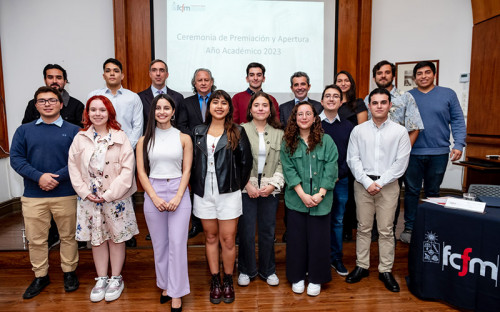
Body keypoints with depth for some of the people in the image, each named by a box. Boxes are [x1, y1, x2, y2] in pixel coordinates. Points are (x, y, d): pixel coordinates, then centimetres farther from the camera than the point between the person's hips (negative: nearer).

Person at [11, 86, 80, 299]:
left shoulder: (73, 131, 1)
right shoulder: (24, 130, 8)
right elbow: (16, 158, -1)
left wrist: (56, 178, -17)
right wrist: (39, 176, -16)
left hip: (65, 194, -1)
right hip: (33, 195, 2)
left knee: (68, 236, 11)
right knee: (36, 239, 11)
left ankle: (69, 272, 28)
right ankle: (40, 276, 28)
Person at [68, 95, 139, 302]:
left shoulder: (120, 137, -7)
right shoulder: (80, 138, 2)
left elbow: (127, 168, -11)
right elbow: (73, 167, 4)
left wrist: (110, 194, -13)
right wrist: (85, 192, -6)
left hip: (116, 198, -2)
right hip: (90, 198, 3)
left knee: (116, 238, 8)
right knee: (96, 239, 12)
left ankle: (116, 279, 25)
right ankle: (101, 279, 29)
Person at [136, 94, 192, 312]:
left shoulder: (183, 138, 3)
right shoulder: (144, 140, 5)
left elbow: (186, 171, 0)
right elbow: (141, 172, 2)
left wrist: (177, 197, -10)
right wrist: (155, 198, -9)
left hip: (179, 193, -1)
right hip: (153, 194, 2)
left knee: (177, 244, -1)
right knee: (159, 244, 11)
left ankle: (176, 294, 11)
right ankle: (165, 286, 28)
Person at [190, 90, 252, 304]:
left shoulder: (237, 133, 0)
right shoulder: (198, 132, 7)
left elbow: (246, 162, 1)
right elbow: (192, 162, 8)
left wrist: (238, 186, 0)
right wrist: (195, 187, 2)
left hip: (228, 194, -2)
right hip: (204, 194, 2)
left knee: (228, 239, 3)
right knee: (210, 237, 12)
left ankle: (228, 282, 23)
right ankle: (215, 281, 26)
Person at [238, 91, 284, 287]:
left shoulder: (278, 133, 7)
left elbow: (282, 163, 4)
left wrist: (273, 184, -7)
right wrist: (247, 184, -9)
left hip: (270, 190, 2)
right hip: (246, 189, -2)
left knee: (268, 231, 10)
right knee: (246, 232, 5)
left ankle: (268, 270, 29)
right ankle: (246, 270, 26)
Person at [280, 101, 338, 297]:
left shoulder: (326, 141, 0)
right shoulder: (288, 143, 2)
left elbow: (330, 169, -5)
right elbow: (288, 170, -4)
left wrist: (319, 194, -13)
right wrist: (302, 195, -13)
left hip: (320, 201, 0)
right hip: (296, 200, 1)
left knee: (318, 238, 7)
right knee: (296, 238, 9)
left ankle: (316, 279, 25)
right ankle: (297, 277, 27)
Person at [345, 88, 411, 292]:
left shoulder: (400, 131, 2)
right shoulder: (358, 130, 4)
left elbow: (401, 162, -3)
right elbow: (353, 159, 0)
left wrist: (380, 183, -10)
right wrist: (367, 182, -10)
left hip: (388, 185, -1)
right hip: (363, 184, 1)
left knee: (386, 230, 5)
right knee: (363, 228, 8)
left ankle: (386, 270, 18)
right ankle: (362, 266, 20)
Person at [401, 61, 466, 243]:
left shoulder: (448, 94, 5)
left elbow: (457, 121, 3)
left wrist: (459, 145, -7)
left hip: (439, 153, 1)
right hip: (413, 153, 0)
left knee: (433, 192, 12)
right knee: (412, 191, 5)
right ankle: (409, 228, 16)